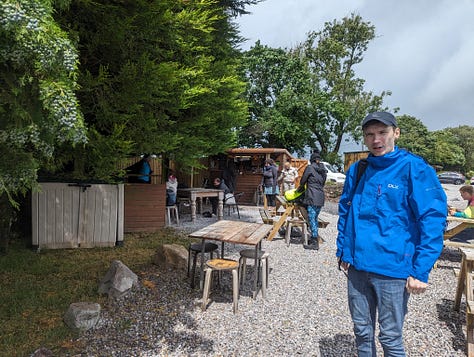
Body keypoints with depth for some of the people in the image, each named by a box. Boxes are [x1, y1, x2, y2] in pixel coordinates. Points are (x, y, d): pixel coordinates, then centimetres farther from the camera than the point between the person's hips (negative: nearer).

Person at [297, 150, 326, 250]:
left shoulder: (310, 167, -5)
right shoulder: (323, 169, 13)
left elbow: (303, 180, 4)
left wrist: (301, 187, 25)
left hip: (312, 197, -7)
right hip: (321, 197, 7)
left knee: (312, 219, -4)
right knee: (315, 219, 16)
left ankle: (315, 243, -3)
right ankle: (314, 239, 23)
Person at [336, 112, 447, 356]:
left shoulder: (415, 169, -10)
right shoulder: (356, 170, 5)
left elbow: (433, 221, -12)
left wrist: (421, 271, -15)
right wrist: (342, 251, 12)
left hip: (393, 269, -4)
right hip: (356, 266, 5)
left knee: (390, 336, 12)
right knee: (362, 331, 19)